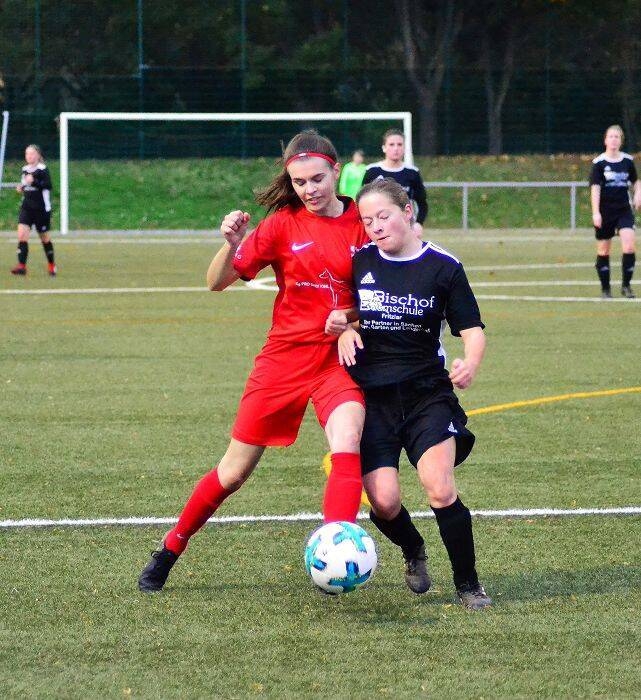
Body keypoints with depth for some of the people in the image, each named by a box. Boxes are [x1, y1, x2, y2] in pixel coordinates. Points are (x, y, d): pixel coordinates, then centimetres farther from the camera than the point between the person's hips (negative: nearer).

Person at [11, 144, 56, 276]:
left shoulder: (42, 169, -10)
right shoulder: (25, 169, 10)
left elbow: (48, 185, -23)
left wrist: (33, 181, -34)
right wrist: (21, 188, 4)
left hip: (41, 208, -5)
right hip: (27, 207, 5)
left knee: (44, 238, 8)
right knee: (22, 234, -13)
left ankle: (52, 265, 28)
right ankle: (22, 266, -17)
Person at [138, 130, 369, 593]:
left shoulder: (362, 224, -3)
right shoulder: (283, 224, -5)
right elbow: (217, 282, -5)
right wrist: (231, 244, -24)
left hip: (339, 359, 0)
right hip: (284, 358, 0)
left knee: (347, 446, -28)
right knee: (235, 471, 8)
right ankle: (170, 551, 27)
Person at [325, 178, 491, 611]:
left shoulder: (443, 267, -2)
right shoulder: (359, 262, 5)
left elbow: (472, 329, -3)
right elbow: (343, 315, 20)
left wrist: (471, 363, -24)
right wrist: (342, 327, -4)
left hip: (427, 392, -2)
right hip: (371, 396, 2)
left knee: (441, 489, -20)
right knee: (384, 501, -10)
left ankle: (468, 583, -2)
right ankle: (414, 551, 25)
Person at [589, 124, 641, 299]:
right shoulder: (599, 163, -6)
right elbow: (595, 187, -11)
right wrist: (595, 212, -19)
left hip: (624, 210, 2)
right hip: (605, 211, -2)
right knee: (603, 251, 5)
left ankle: (626, 285, -3)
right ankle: (605, 289, 17)